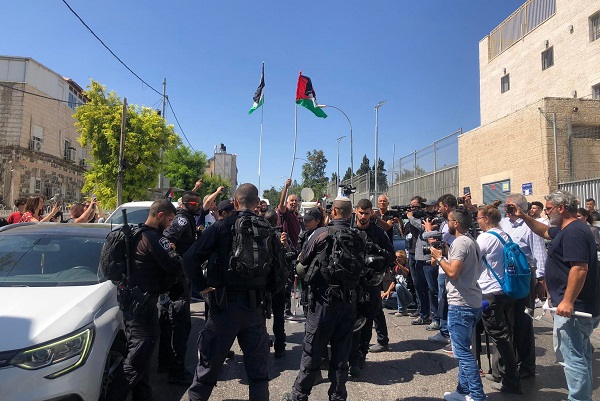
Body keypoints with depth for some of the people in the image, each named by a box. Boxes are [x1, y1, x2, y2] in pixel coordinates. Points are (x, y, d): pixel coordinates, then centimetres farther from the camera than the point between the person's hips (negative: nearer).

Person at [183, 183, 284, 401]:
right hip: (256, 305, 2)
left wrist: (202, 285, -2)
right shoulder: (268, 230, 1)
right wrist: (268, 291, 11)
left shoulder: (221, 226, -8)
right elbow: (278, 268, 0)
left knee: (209, 361, 15)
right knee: (258, 364, 16)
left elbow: (190, 258, -13)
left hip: (226, 303, -2)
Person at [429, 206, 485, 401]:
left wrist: (439, 257, -9)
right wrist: (442, 258, 11)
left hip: (460, 304, -10)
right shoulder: (471, 242, 15)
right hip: (472, 302, 10)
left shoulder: (460, 242, -16)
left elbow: (453, 272, -23)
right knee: (463, 350, 17)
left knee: (463, 352, -3)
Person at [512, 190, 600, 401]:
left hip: (573, 307, -12)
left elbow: (580, 268, -28)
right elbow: (544, 231, 30)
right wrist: (524, 217, 20)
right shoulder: (567, 229, 12)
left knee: (572, 357, -5)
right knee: (581, 354, 23)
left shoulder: (573, 232, -21)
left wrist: (568, 301, -29)